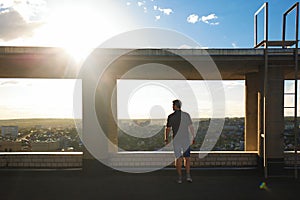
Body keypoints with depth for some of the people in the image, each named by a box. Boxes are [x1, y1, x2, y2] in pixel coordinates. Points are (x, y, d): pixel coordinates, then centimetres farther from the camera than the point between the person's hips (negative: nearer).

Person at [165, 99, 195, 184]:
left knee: (178, 158, 7)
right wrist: (194, 137, 8)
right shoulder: (186, 115, -1)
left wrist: (166, 138, 13)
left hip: (176, 140, -1)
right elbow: (191, 127, -1)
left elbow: (168, 129, -1)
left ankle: (180, 177, 7)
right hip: (186, 140, 1)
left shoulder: (171, 116, -5)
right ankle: (188, 175, 4)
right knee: (187, 158, 11)